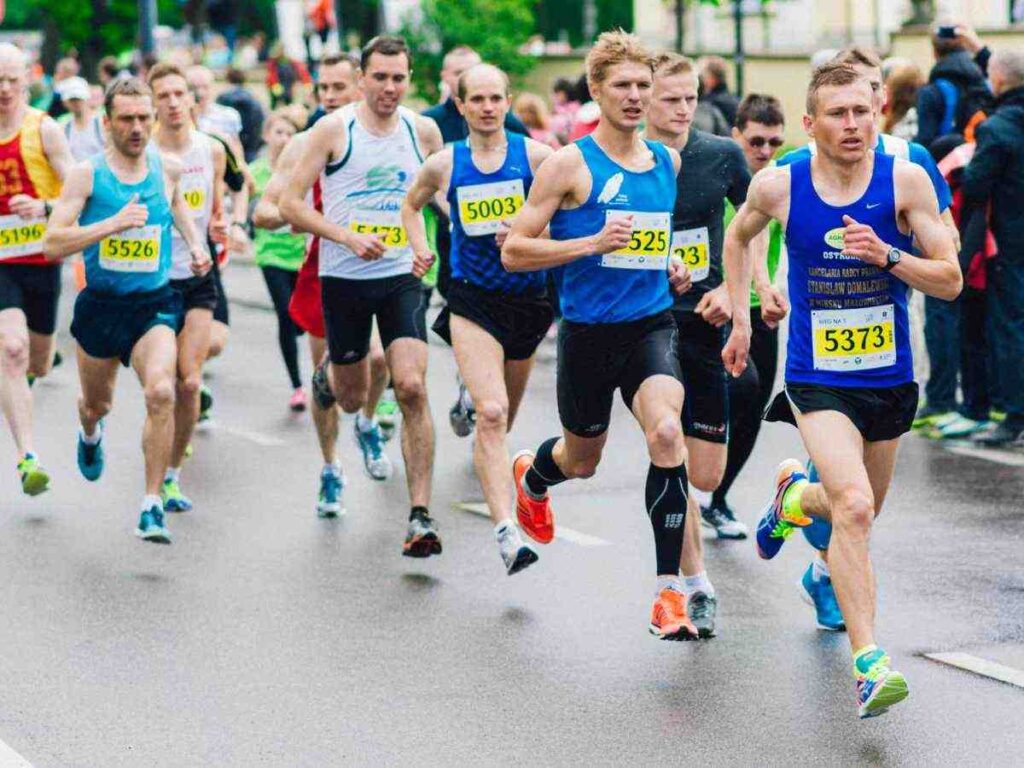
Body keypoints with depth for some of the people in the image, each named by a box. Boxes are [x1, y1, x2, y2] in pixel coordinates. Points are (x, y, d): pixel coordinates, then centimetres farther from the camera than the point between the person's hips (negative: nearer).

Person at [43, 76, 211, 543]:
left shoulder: (167, 168, 0)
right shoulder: (87, 174, -10)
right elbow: (52, 244, -18)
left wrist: (194, 243, 12)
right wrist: (112, 223, -28)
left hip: (154, 304, 0)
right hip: (100, 306, 0)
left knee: (161, 392, -25)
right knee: (97, 403, 20)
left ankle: (152, 505, -19)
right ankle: (90, 434, 60)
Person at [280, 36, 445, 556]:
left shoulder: (423, 131, 2)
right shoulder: (333, 129, -8)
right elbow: (290, 203, -9)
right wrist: (349, 238, -20)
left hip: (401, 276, 1)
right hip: (343, 278, -1)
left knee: (412, 387, -16)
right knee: (351, 400, 12)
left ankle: (420, 516, -14)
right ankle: (328, 372, 52)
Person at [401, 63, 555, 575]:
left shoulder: (535, 156, -4)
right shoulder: (444, 165, 2)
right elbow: (411, 205, 22)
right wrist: (421, 250, 6)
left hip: (527, 297, 1)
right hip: (472, 299, -1)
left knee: (504, 415, 18)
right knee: (491, 413, -18)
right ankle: (507, 533, -27)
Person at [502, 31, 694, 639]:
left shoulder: (669, 162, 7)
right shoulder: (570, 165, -8)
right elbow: (514, 251, -10)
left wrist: (671, 267, 8)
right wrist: (593, 243, -21)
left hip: (652, 324, 2)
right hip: (588, 331, -2)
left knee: (666, 432, -25)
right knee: (582, 460, 17)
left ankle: (670, 590, -21)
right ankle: (531, 476, 58)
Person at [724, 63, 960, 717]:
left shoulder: (905, 180, -9)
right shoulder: (778, 185, -8)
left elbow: (951, 280, -8)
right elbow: (738, 237, 15)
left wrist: (888, 255, -24)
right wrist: (741, 319, 13)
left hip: (889, 379, 3)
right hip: (818, 379, -3)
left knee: (858, 512, 19)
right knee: (854, 507, -23)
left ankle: (797, 494, 54)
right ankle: (869, 664, -22)